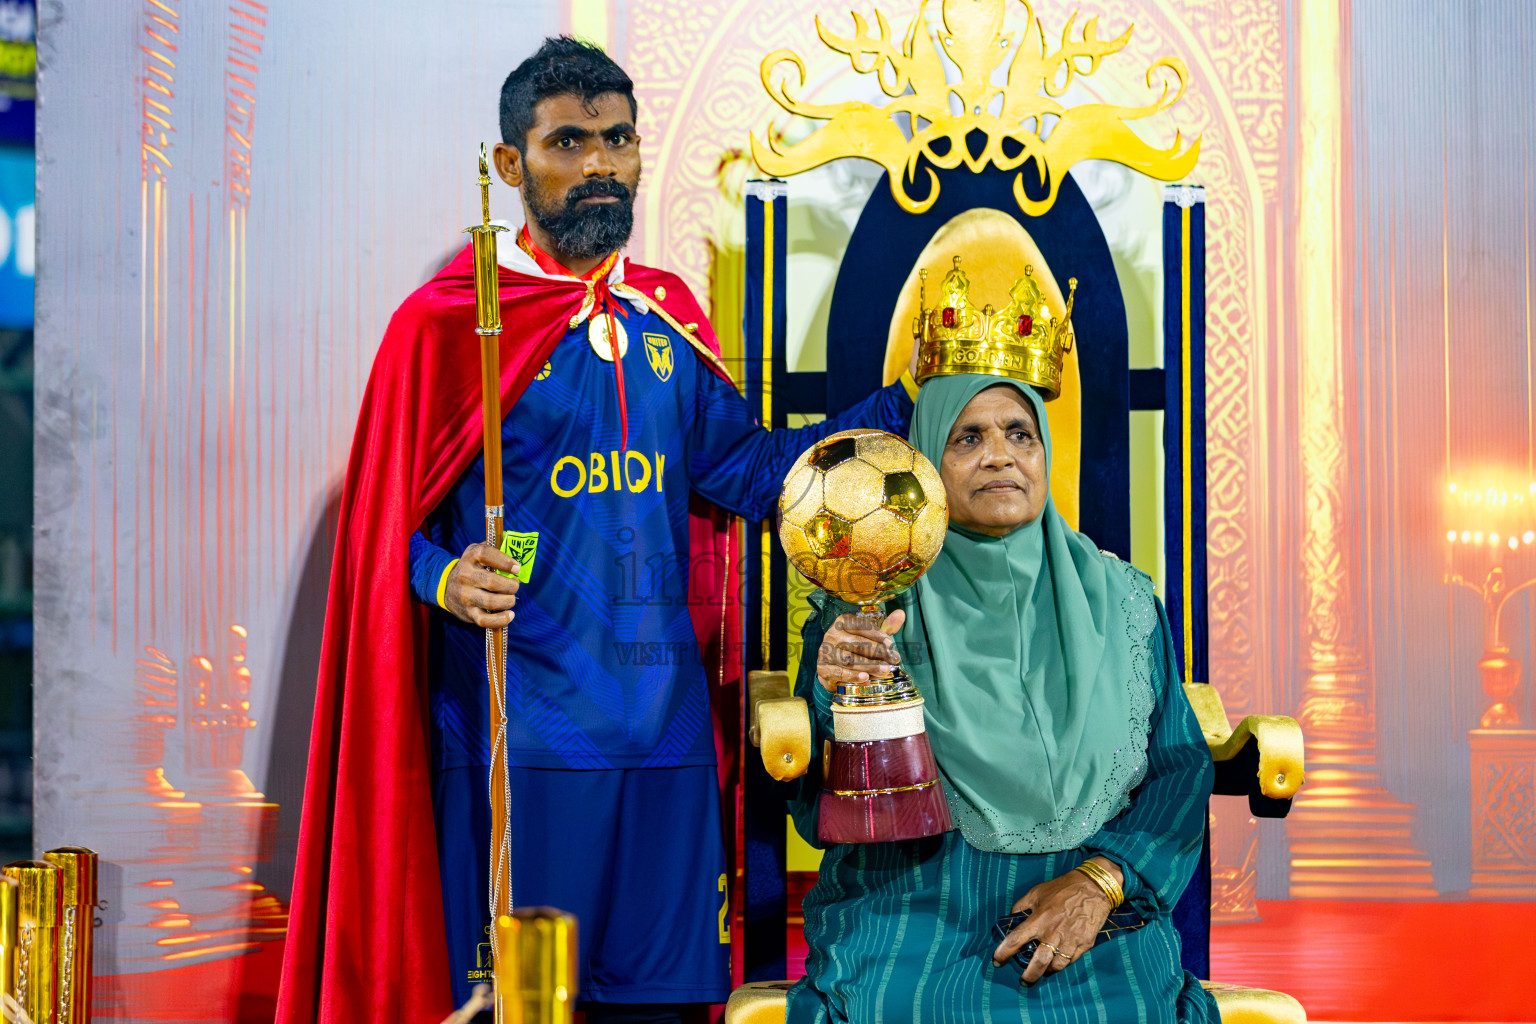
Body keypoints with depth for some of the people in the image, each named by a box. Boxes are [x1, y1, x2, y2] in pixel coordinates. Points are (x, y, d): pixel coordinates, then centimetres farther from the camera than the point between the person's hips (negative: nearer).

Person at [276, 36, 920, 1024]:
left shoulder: (670, 321, 15)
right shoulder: (447, 323, -2)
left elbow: (738, 471, 9)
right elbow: (392, 528, -3)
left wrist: (902, 406, 1)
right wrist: (449, 581, -24)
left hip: (663, 726, 5)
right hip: (514, 732, -5)